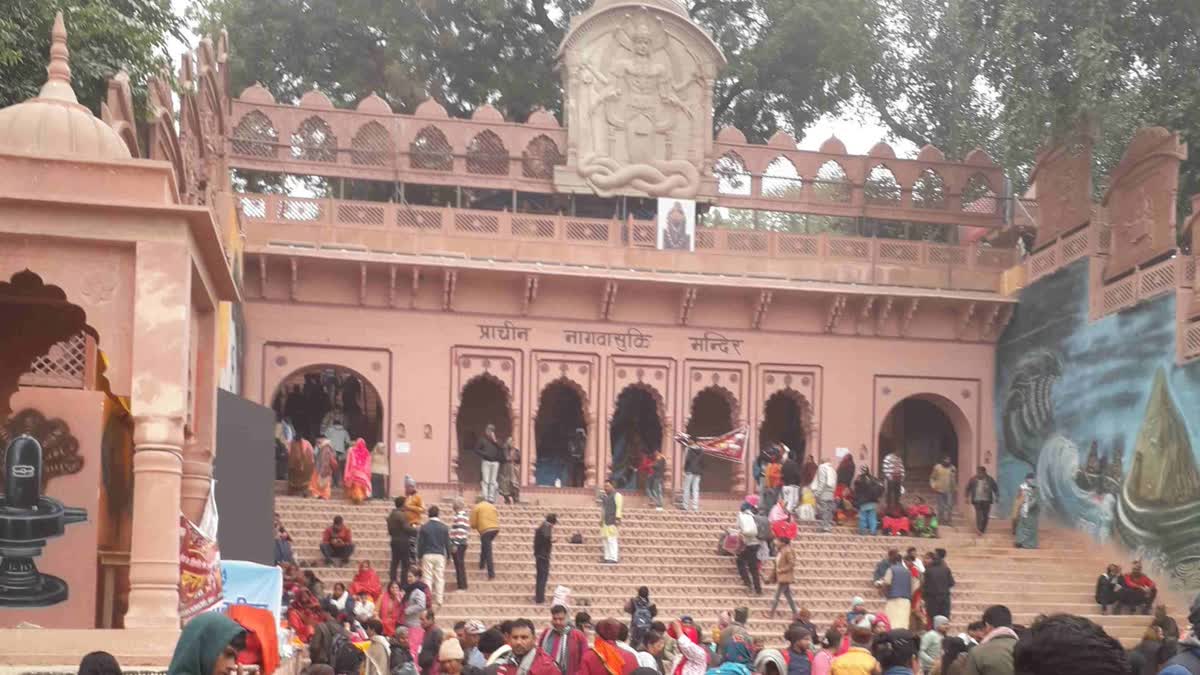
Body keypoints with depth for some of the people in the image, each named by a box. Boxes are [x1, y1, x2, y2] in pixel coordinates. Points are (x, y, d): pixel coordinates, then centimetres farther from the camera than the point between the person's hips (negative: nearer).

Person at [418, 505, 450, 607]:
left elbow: (420, 543, 1)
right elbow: (447, 543, 4)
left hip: (427, 555, -1)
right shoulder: (444, 527, 0)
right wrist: (448, 555, 14)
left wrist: (419, 556, 7)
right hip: (440, 555, 1)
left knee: (428, 578, 3)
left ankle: (427, 600, 0)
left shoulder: (424, 527, -2)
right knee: (440, 578, 5)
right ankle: (438, 600, 3)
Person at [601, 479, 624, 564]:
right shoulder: (604, 496, 17)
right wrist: (601, 519, 20)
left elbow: (619, 508, -13)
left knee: (612, 539, -12)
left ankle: (614, 558, -13)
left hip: (612, 521, -8)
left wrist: (617, 519, -19)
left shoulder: (617, 495, -6)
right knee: (605, 539, 7)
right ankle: (607, 558, 10)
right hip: (605, 521, 8)